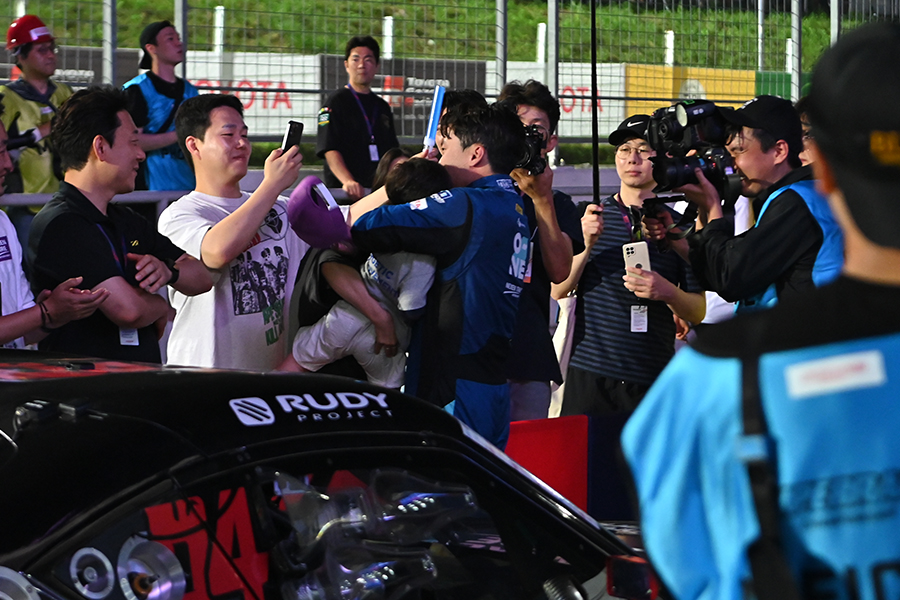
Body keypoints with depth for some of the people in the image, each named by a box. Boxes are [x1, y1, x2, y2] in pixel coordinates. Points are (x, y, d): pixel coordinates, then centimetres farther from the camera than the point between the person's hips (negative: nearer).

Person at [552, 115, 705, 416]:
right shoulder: (586, 216, 9)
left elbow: (698, 312, 6)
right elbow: (558, 290, 2)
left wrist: (667, 291, -14)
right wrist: (587, 244, -13)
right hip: (589, 375, 0)